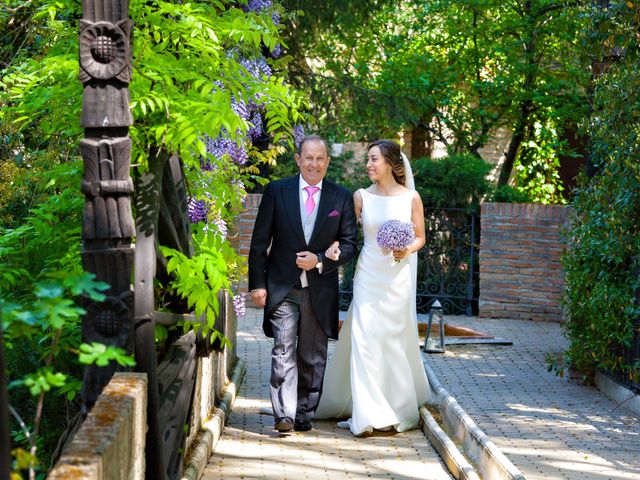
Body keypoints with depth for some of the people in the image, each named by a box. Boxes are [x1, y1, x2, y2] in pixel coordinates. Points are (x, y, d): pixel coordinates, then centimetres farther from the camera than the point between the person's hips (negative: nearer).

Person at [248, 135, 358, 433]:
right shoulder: (276, 191, 2)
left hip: (321, 290, 2)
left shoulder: (342, 197, 5)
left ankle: (304, 414, 19)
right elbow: (259, 242, 2)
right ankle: (284, 415, -13)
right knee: (284, 350, -12)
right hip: (282, 287, -1)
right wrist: (257, 284, -4)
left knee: (313, 355, 8)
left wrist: (319, 260, -13)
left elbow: (349, 244, 3)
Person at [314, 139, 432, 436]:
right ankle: (368, 413, -4)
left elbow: (420, 237, 8)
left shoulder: (411, 198, 0)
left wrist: (407, 250, -12)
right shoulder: (361, 197, 2)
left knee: (395, 342, 7)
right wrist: (335, 245, -16)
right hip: (368, 275, 0)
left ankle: (399, 408, 24)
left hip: (398, 277, 0)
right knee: (365, 340, -7)